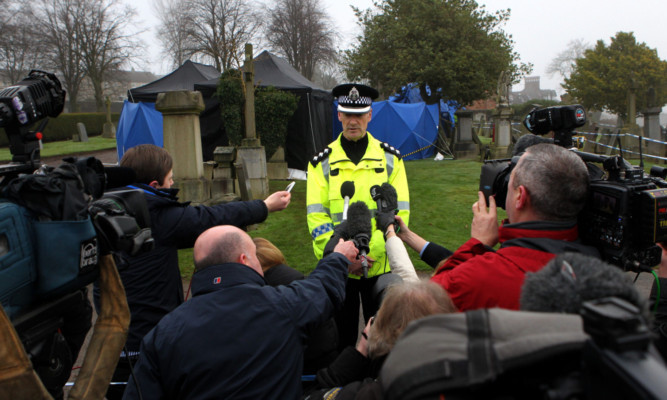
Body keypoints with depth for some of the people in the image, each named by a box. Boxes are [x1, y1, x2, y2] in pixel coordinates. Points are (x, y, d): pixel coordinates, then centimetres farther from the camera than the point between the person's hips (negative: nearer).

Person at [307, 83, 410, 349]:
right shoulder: (322, 163, 2)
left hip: (381, 264, 0)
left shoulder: (390, 158, 4)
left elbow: (400, 211, -1)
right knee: (342, 336, 13)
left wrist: (373, 249, -14)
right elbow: (316, 217, -4)